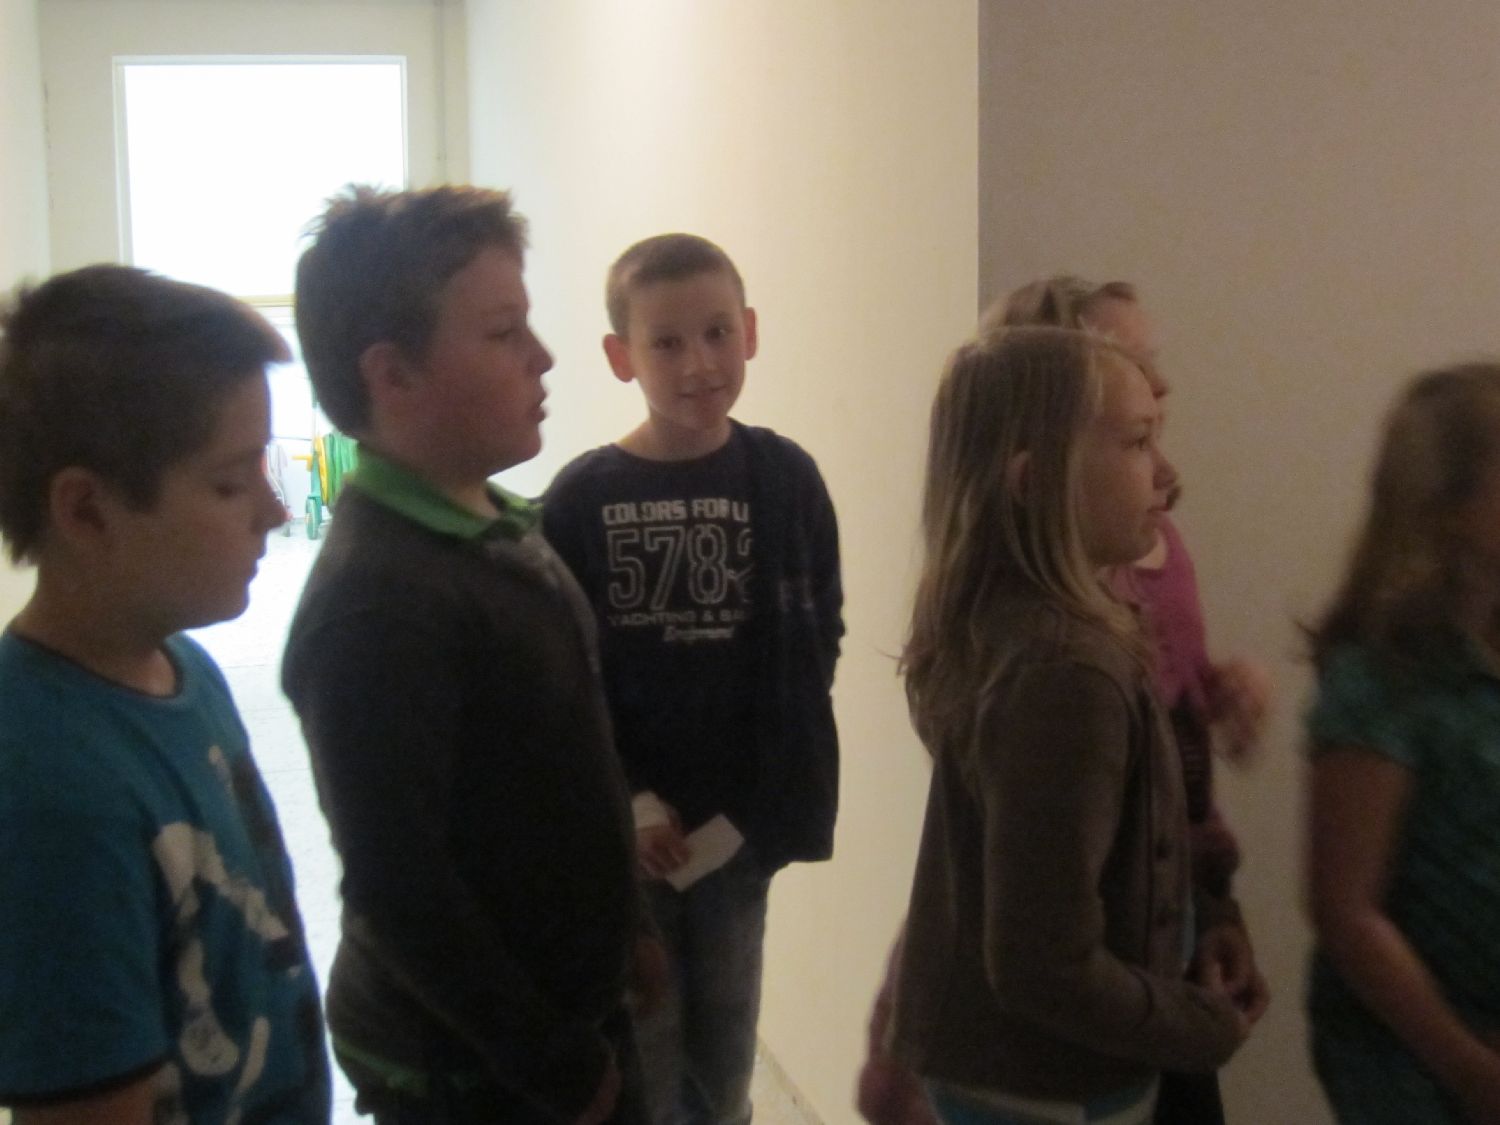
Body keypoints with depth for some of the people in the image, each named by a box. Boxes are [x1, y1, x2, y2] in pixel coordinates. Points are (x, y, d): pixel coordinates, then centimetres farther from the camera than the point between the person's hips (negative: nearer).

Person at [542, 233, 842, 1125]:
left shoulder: (786, 479, -4)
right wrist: (629, 806, -13)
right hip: (626, 830, -1)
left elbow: (815, 645, -2)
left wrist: (748, 807, -9)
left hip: (740, 824, 2)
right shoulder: (583, 498, -7)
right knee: (641, 1049, 9)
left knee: (724, 1052, 15)